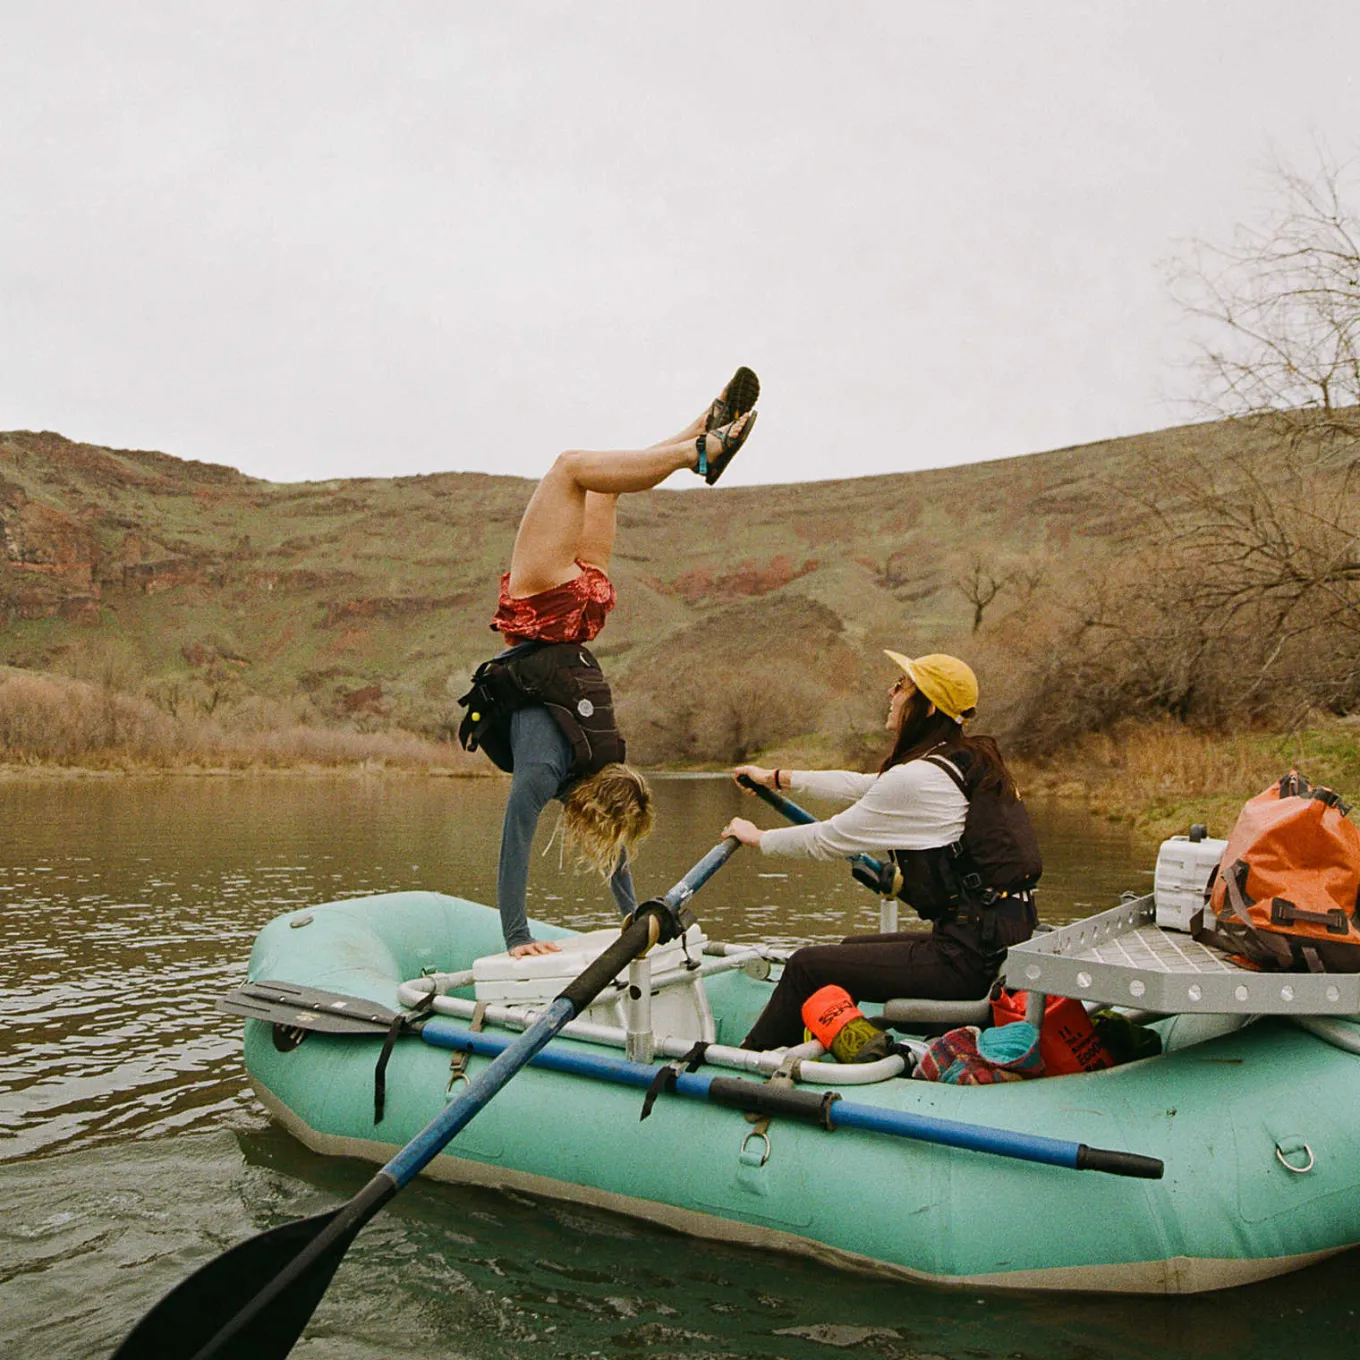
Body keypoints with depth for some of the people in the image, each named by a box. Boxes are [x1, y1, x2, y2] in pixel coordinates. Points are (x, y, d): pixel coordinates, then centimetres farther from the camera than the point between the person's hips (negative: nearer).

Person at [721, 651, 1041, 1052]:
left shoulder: (914, 779, -18)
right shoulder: (970, 761, 11)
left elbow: (829, 839, -7)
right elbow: (861, 785, 22)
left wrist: (758, 837, 11)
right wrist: (777, 778, 30)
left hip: (970, 958, -10)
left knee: (807, 966, -1)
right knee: (851, 948, 26)